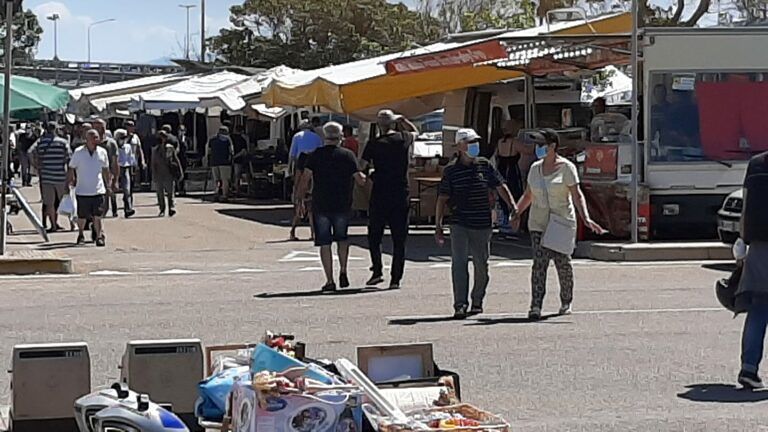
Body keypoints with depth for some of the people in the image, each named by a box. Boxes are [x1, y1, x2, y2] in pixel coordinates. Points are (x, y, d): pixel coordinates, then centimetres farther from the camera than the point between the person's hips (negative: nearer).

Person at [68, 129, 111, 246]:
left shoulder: (102, 152, 3)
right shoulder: (78, 152, -5)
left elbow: (105, 170, 15)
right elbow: (71, 169, 3)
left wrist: (108, 185, 17)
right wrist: (69, 183, 1)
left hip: (98, 190, 1)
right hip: (82, 191, -1)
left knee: (97, 216, -7)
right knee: (81, 217, 9)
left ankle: (99, 237, 1)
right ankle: (80, 235, 31)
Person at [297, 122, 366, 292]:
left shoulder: (316, 155, -1)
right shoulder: (347, 155, -1)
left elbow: (305, 180, -7)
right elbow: (361, 180, 1)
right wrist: (365, 176, 23)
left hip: (320, 206, -1)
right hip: (342, 206, 1)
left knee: (324, 243, 4)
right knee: (342, 239, 21)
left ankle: (329, 280, 1)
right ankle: (343, 271, 6)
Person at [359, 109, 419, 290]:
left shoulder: (374, 144, -5)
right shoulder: (404, 139, 1)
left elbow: (361, 166, -3)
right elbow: (416, 132, 25)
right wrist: (403, 120, 18)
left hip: (379, 195, -2)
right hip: (401, 195, 2)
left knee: (374, 236, 12)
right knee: (399, 239, 5)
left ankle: (377, 271, 0)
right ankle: (396, 278, 2)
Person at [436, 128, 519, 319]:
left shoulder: (485, 165, 5)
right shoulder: (451, 170, -1)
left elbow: (500, 187, 11)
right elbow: (442, 199, 3)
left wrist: (512, 205, -5)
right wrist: (438, 226, 0)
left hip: (483, 225, 3)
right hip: (459, 225, -2)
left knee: (481, 265, 10)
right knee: (459, 263, -13)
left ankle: (477, 301, 27)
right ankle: (460, 305, -15)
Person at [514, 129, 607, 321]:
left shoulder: (566, 167, -5)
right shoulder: (535, 168, 11)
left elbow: (577, 195, -11)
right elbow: (528, 195, 22)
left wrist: (586, 218, -23)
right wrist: (516, 214, 16)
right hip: (538, 223, 3)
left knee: (563, 262, 2)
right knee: (539, 262, -10)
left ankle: (566, 303, 24)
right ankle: (536, 307, -17)